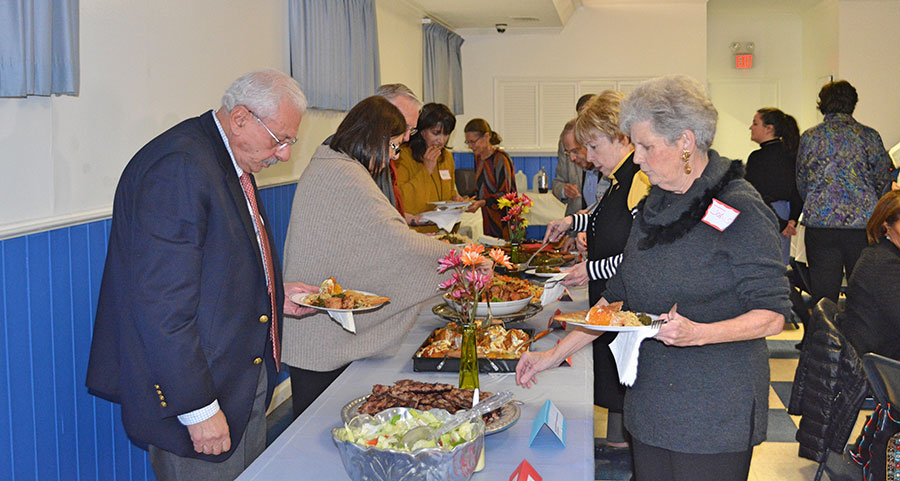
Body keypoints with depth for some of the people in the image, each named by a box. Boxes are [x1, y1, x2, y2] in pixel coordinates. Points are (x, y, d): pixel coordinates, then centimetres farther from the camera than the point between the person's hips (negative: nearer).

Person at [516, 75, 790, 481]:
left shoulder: (740, 211, -13)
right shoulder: (654, 206, 10)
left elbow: (773, 316, -13)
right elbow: (619, 297, 15)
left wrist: (698, 333, -28)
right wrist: (556, 353, 12)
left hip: (715, 415, -6)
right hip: (650, 401, 6)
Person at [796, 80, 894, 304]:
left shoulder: (809, 137, 4)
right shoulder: (869, 136, 2)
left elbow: (801, 184, 11)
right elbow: (884, 182, 6)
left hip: (819, 221, 1)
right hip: (863, 222, 0)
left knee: (823, 293, 5)